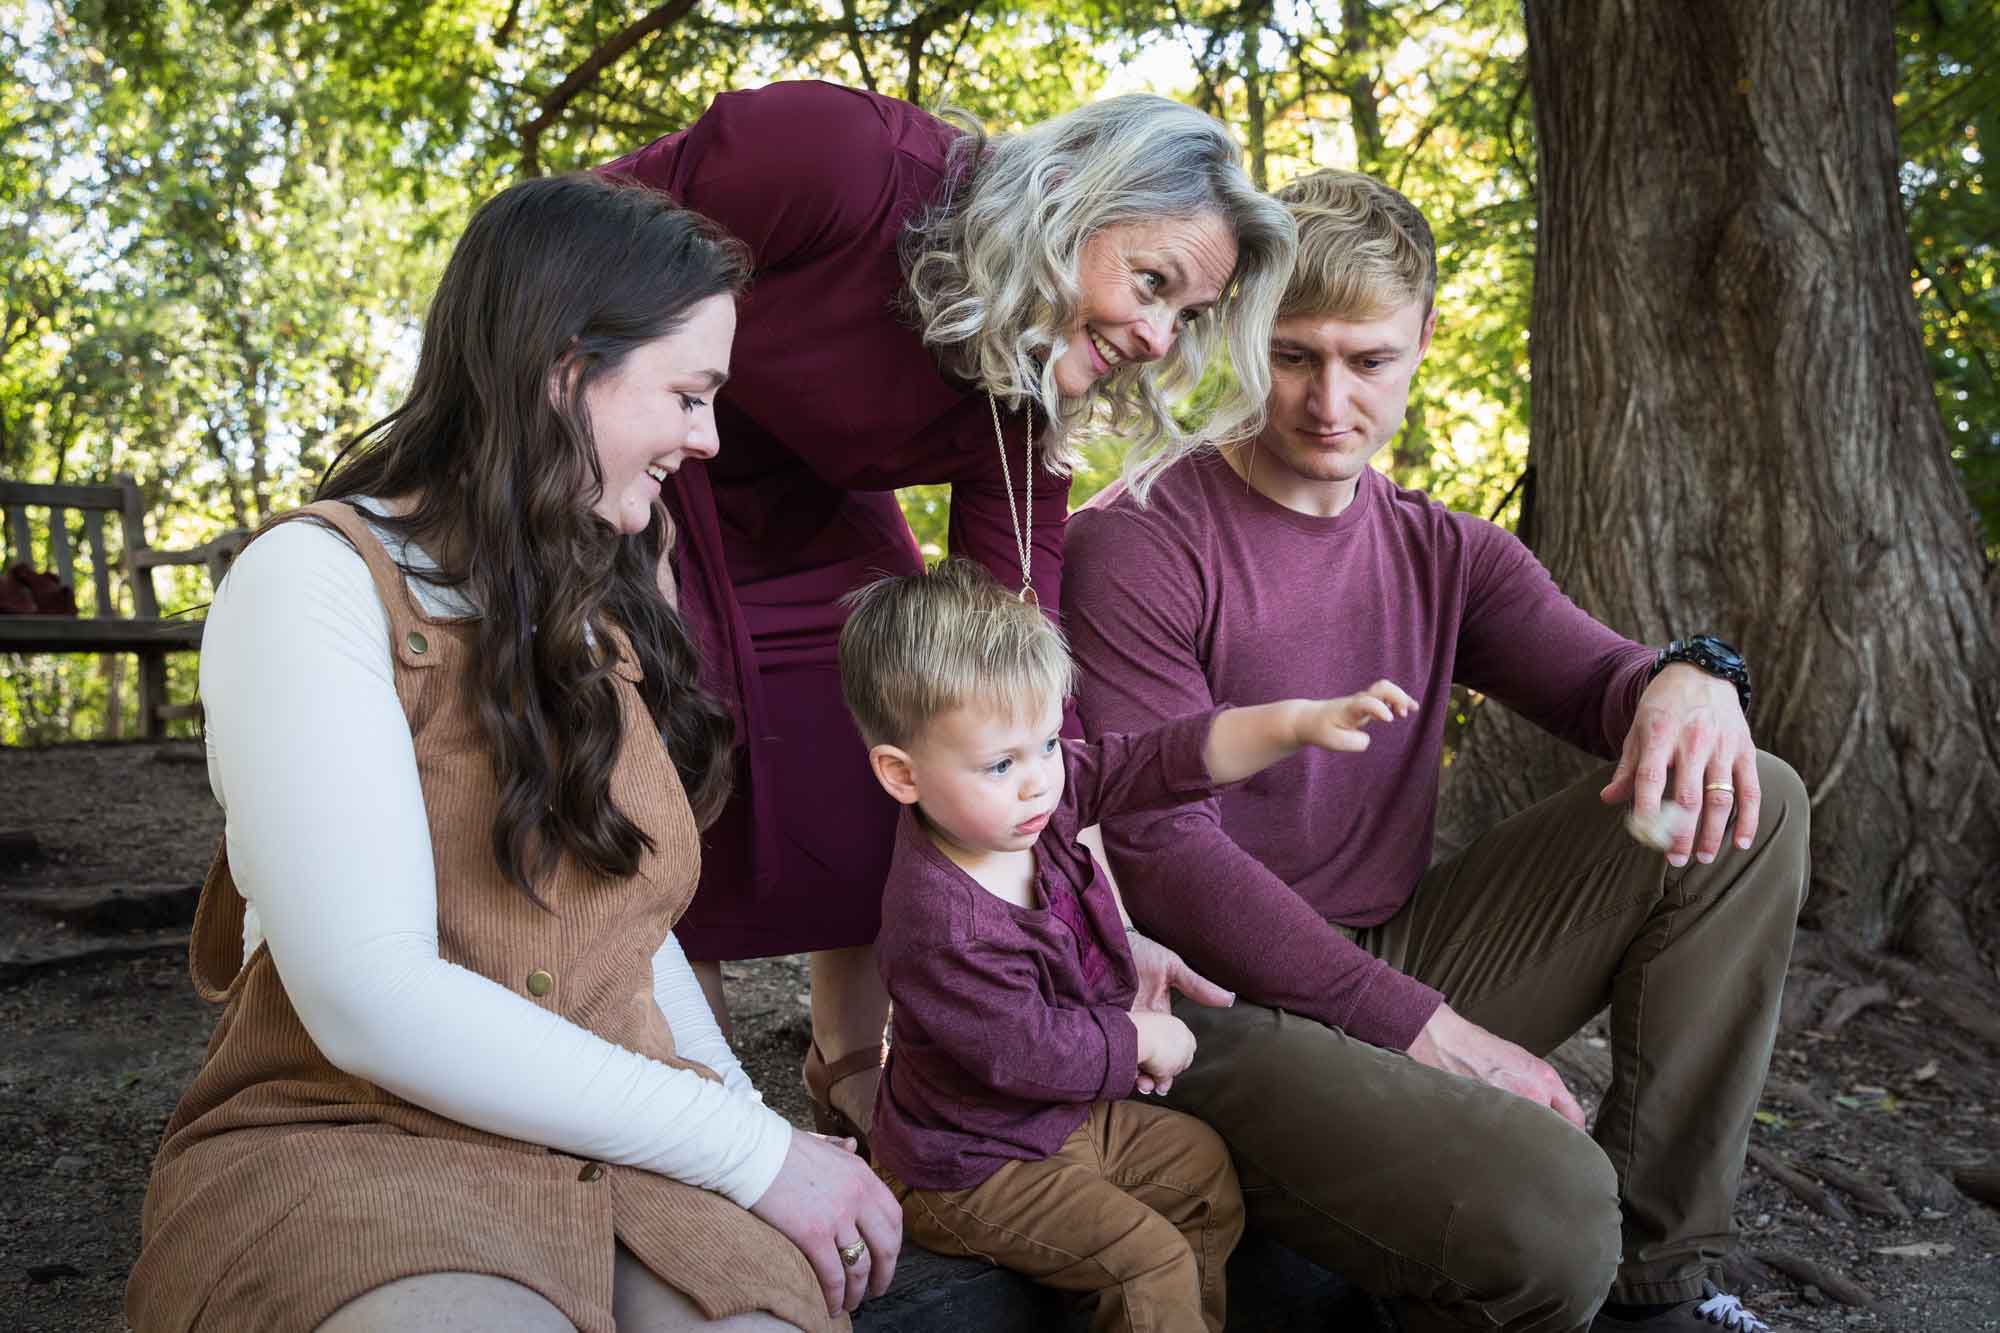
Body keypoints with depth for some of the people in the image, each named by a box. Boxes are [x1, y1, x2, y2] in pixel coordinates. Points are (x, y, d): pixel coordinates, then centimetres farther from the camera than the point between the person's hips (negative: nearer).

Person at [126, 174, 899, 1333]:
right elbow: (369, 1000, -18)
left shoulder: (608, 607, 16)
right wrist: (748, 1151, -15)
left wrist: (757, 1122, 3)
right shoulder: (319, 579, -8)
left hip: (619, 1146, 5)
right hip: (351, 1145, -4)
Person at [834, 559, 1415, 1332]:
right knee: (1151, 1260, -14)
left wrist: (1295, 722, -18)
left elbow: (1163, 762, -9)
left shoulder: (1042, 788, -12)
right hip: (971, 1172, -9)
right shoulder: (942, 928, -36)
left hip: (1066, 1113, 9)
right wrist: (1142, 1038, -14)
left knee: (1202, 1163, 18)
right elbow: (1032, 1051, -29)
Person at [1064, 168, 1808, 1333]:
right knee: (1546, 1211, -32)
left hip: (1400, 956, 7)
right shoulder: (1138, 549, -12)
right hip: (1226, 1003, -7)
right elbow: (1161, 857, -18)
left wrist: (1692, 678, -26)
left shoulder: (1443, 556, 11)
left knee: (1747, 807, -3)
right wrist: (1428, 1030, -20)